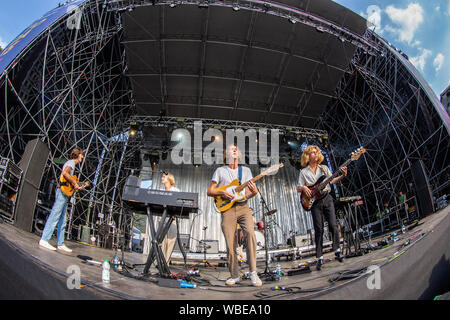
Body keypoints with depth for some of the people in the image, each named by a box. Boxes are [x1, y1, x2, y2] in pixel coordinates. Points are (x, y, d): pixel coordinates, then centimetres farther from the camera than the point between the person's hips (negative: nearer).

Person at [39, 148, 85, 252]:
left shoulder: (71, 163, 27)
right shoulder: (71, 162, -2)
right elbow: (64, 173, -23)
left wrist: (81, 186, 25)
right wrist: (75, 183, -16)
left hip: (65, 193, 10)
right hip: (62, 192, -10)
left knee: (62, 221, 9)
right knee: (54, 216, -13)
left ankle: (60, 244, 11)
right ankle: (44, 240, -14)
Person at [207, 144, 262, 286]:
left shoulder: (246, 170, 16)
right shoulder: (220, 171, 12)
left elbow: (247, 195, 10)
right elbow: (209, 191, 8)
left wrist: (253, 192, -13)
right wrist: (222, 193, -10)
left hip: (243, 207, 1)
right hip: (227, 209, -1)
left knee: (250, 233, -23)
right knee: (230, 245, -4)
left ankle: (253, 272, -13)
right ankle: (235, 276, 13)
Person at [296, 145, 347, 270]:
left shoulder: (324, 168, 13)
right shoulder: (303, 172, 6)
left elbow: (332, 181, 10)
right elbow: (298, 188, 6)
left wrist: (342, 176, -6)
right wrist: (303, 188, -16)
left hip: (326, 198, 2)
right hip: (314, 201, -2)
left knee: (333, 225, -5)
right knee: (319, 230, 0)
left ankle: (337, 250, 13)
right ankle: (319, 257, 7)